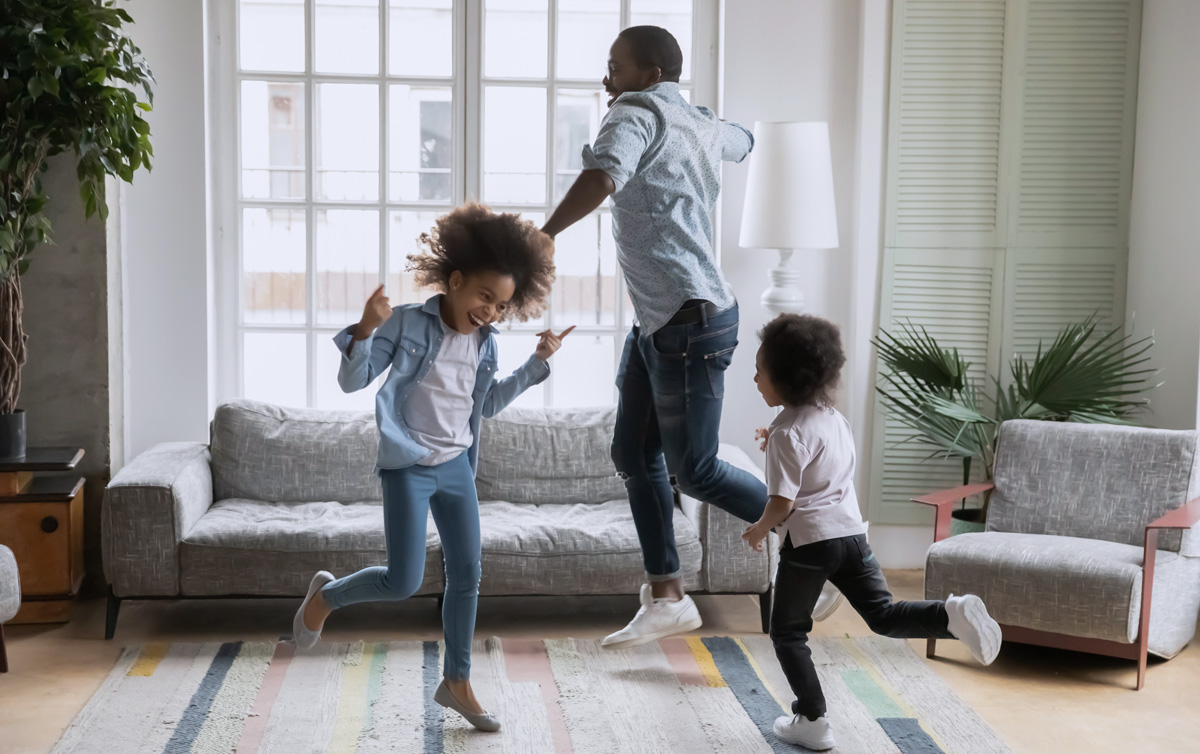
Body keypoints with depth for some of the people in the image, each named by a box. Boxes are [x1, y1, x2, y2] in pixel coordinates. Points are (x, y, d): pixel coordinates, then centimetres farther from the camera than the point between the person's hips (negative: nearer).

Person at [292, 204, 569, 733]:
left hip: (457, 468, 6)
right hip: (408, 467, -6)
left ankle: (456, 682, 20)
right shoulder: (408, 323, -11)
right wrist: (365, 330, -29)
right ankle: (326, 595, 22)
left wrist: (538, 362, 13)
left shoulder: (485, 343, 5)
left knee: (467, 576, 6)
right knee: (403, 583, -7)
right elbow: (351, 382, -12)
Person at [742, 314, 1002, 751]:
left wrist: (758, 530, 0)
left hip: (809, 541, -7)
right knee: (884, 615, 7)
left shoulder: (787, 433, -15)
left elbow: (782, 503, -17)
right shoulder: (834, 418, 10)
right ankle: (952, 616, -19)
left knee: (788, 632, 9)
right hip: (851, 532, 7)